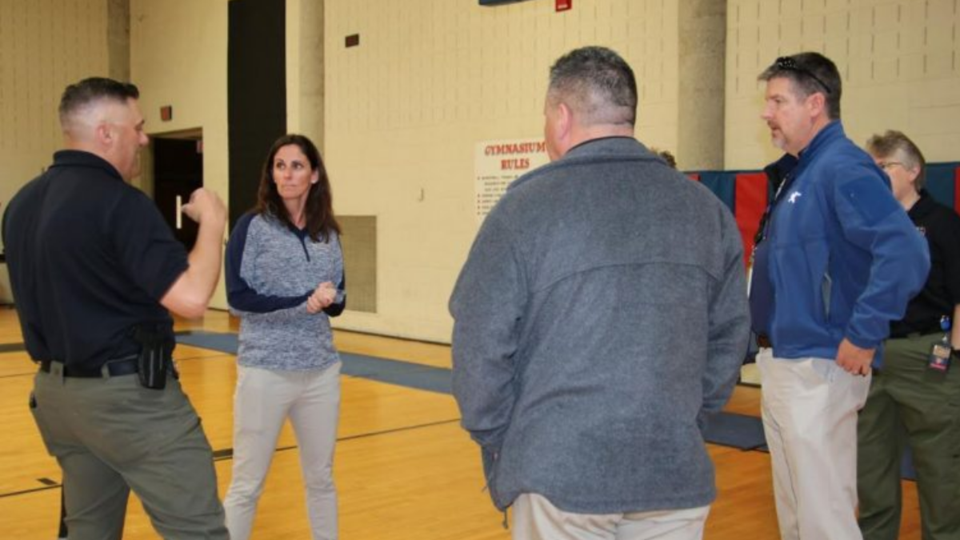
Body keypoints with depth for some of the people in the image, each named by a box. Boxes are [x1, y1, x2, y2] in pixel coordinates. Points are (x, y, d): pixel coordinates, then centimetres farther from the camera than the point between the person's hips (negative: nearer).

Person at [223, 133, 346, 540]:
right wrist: (304, 303, -19)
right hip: (266, 371, -4)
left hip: (322, 371, 5)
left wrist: (329, 298, -12)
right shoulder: (252, 226, -6)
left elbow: (338, 301, 12)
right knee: (247, 485, 3)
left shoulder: (328, 233, 7)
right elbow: (238, 297, -13)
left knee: (321, 478, 16)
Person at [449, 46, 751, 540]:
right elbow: (730, 335, 8)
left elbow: (480, 344, -8)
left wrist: (497, 439, 5)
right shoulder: (705, 207, 3)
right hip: (676, 474, 3)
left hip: (559, 474, -3)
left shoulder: (527, 206, -9)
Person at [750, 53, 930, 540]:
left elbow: (906, 254, -29)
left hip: (817, 371, -10)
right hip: (782, 366, 10)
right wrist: (771, 356, 15)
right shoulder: (802, 172, 14)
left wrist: (863, 336, -23)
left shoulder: (842, 169, -16)